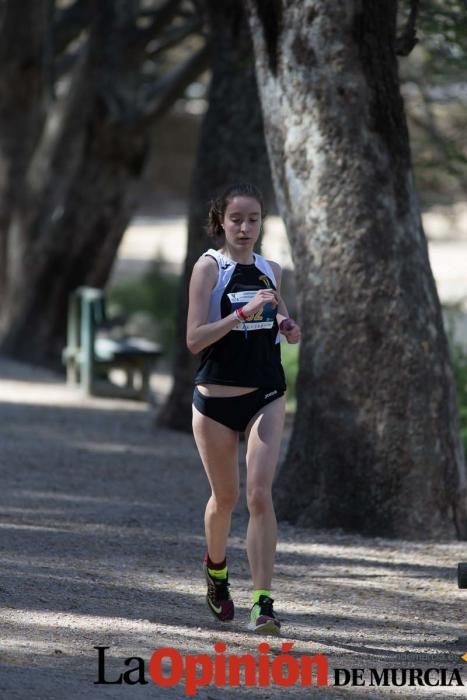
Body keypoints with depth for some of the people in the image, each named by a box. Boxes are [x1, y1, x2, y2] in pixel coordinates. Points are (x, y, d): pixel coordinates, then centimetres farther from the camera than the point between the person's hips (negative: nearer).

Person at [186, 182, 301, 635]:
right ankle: (216, 568, 43)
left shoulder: (270, 271, 7)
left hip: (266, 398, 2)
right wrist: (244, 313, -26)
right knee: (225, 497, 12)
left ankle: (263, 601, -16)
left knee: (259, 492, -12)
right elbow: (194, 339, -16)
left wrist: (288, 326, 1)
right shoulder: (209, 267, -7)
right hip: (215, 400, -2)